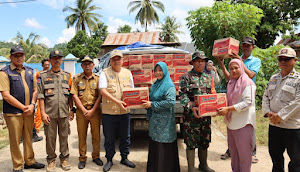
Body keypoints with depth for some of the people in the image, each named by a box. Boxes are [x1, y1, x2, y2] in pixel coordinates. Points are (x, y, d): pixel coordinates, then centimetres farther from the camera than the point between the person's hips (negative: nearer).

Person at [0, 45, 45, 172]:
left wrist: (32, 105, -4)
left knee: (28, 138, 15)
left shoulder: (30, 71, 11)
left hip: (29, 112, 5)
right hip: (13, 112, -5)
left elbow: (35, 90, 13)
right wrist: (23, 107, -14)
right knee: (15, 140, 5)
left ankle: (30, 161, 30)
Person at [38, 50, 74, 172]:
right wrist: (43, 112, -7)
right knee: (50, 137, 6)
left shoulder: (67, 76, 10)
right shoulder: (43, 76, 3)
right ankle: (51, 160, 23)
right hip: (49, 113, -2)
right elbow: (40, 96, -1)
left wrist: (71, 110, 7)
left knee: (64, 137, 9)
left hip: (64, 113, 2)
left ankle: (64, 159, 23)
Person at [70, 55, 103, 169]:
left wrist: (92, 110, -8)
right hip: (81, 110, 0)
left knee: (96, 134, 7)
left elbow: (100, 96, 0)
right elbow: (75, 96, 0)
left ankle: (96, 156, 22)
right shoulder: (77, 78, 5)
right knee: (82, 135, 6)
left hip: (95, 110, 0)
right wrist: (84, 110, -7)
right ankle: (82, 159, 19)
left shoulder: (97, 78, 5)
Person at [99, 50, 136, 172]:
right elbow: (102, 90, -15)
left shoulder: (128, 73, 10)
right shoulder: (105, 73, -3)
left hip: (124, 111, 3)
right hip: (108, 112, -3)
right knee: (109, 138, 9)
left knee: (125, 137, 14)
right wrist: (117, 102, -25)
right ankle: (109, 160, 27)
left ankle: (124, 158, 32)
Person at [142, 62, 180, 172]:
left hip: (164, 121, -8)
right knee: (154, 145, 15)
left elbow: (171, 102, -23)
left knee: (164, 146, 1)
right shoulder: (156, 84, 13)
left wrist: (152, 104, -19)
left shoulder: (169, 85, -12)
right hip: (155, 119, 8)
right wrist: (147, 102, 0)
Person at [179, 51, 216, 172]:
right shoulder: (186, 77, -4)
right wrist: (191, 107, -24)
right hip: (191, 115, -5)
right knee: (191, 143, 2)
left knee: (205, 141, 16)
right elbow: (182, 95, -12)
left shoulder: (208, 78, 14)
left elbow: (213, 95, 17)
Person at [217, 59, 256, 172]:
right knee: (233, 150, 15)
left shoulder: (247, 83, -9)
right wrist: (222, 109, 5)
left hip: (244, 123, -7)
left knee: (243, 151, 0)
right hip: (231, 122, 8)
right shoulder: (231, 83, 15)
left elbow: (248, 102, -18)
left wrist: (228, 109, -21)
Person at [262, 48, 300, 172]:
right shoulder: (273, 78, 12)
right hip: (273, 125, 6)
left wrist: (280, 116, -18)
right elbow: (266, 97, 12)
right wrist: (268, 112, -4)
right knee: (275, 156, 19)